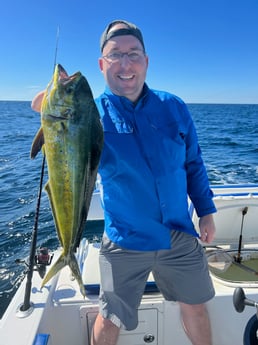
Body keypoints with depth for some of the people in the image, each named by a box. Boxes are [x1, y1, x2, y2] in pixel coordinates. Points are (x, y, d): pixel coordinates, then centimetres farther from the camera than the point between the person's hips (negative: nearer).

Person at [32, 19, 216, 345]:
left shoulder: (173, 107, -1)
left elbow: (193, 163, 8)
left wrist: (206, 211, 8)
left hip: (181, 236, 3)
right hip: (125, 243, -2)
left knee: (194, 306, 22)